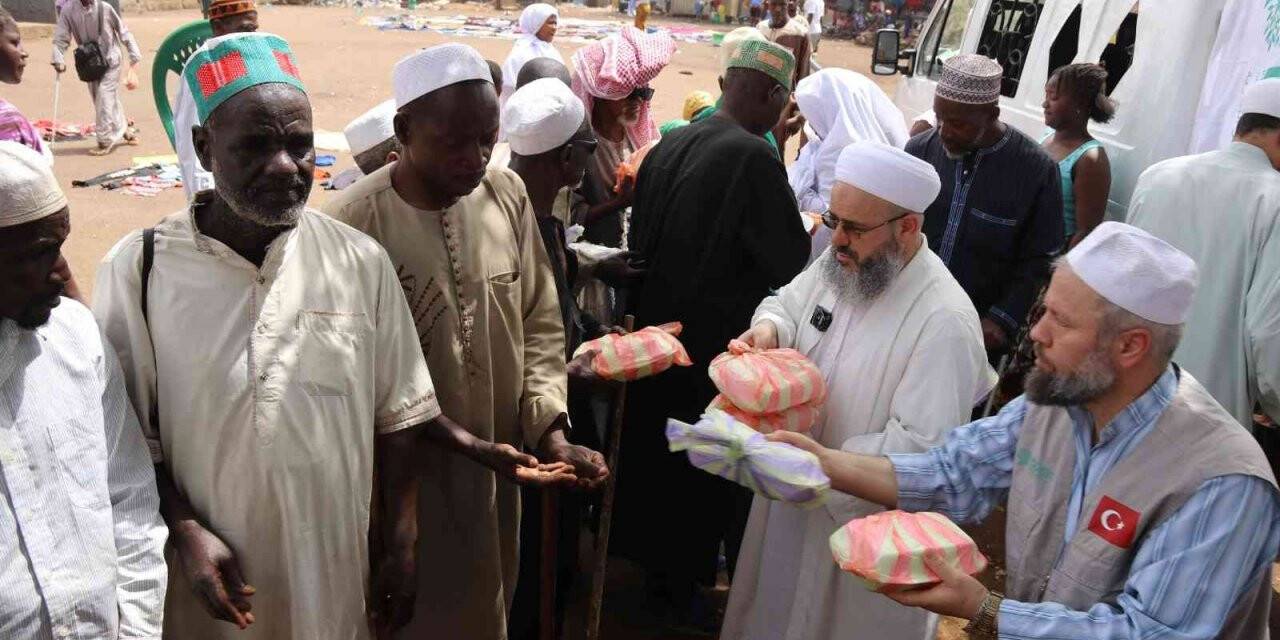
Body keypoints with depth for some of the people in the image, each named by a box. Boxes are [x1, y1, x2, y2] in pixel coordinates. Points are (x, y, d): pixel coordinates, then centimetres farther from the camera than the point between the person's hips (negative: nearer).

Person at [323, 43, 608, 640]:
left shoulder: (507, 193, -4)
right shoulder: (352, 226, -20)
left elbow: (540, 322, 2)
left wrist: (550, 431, -10)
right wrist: (466, 448, -16)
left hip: (499, 463, 5)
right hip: (406, 477, -4)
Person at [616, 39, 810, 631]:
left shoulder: (666, 147, 1)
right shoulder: (754, 158, -21)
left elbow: (639, 243, 9)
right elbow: (792, 265, -19)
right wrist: (804, 227, 1)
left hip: (657, 332, 7)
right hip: (715, 347, -7)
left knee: (654, 451, 21)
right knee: (705, 467, 12)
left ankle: (654, 558, 41)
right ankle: (683, 579, 29)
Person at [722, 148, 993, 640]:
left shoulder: (945, 322, -30)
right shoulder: (839, 263, -6)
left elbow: (921, 449, -31)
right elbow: (788, 304, 11)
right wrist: (769, 328, -13)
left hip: (868, 521, -7)